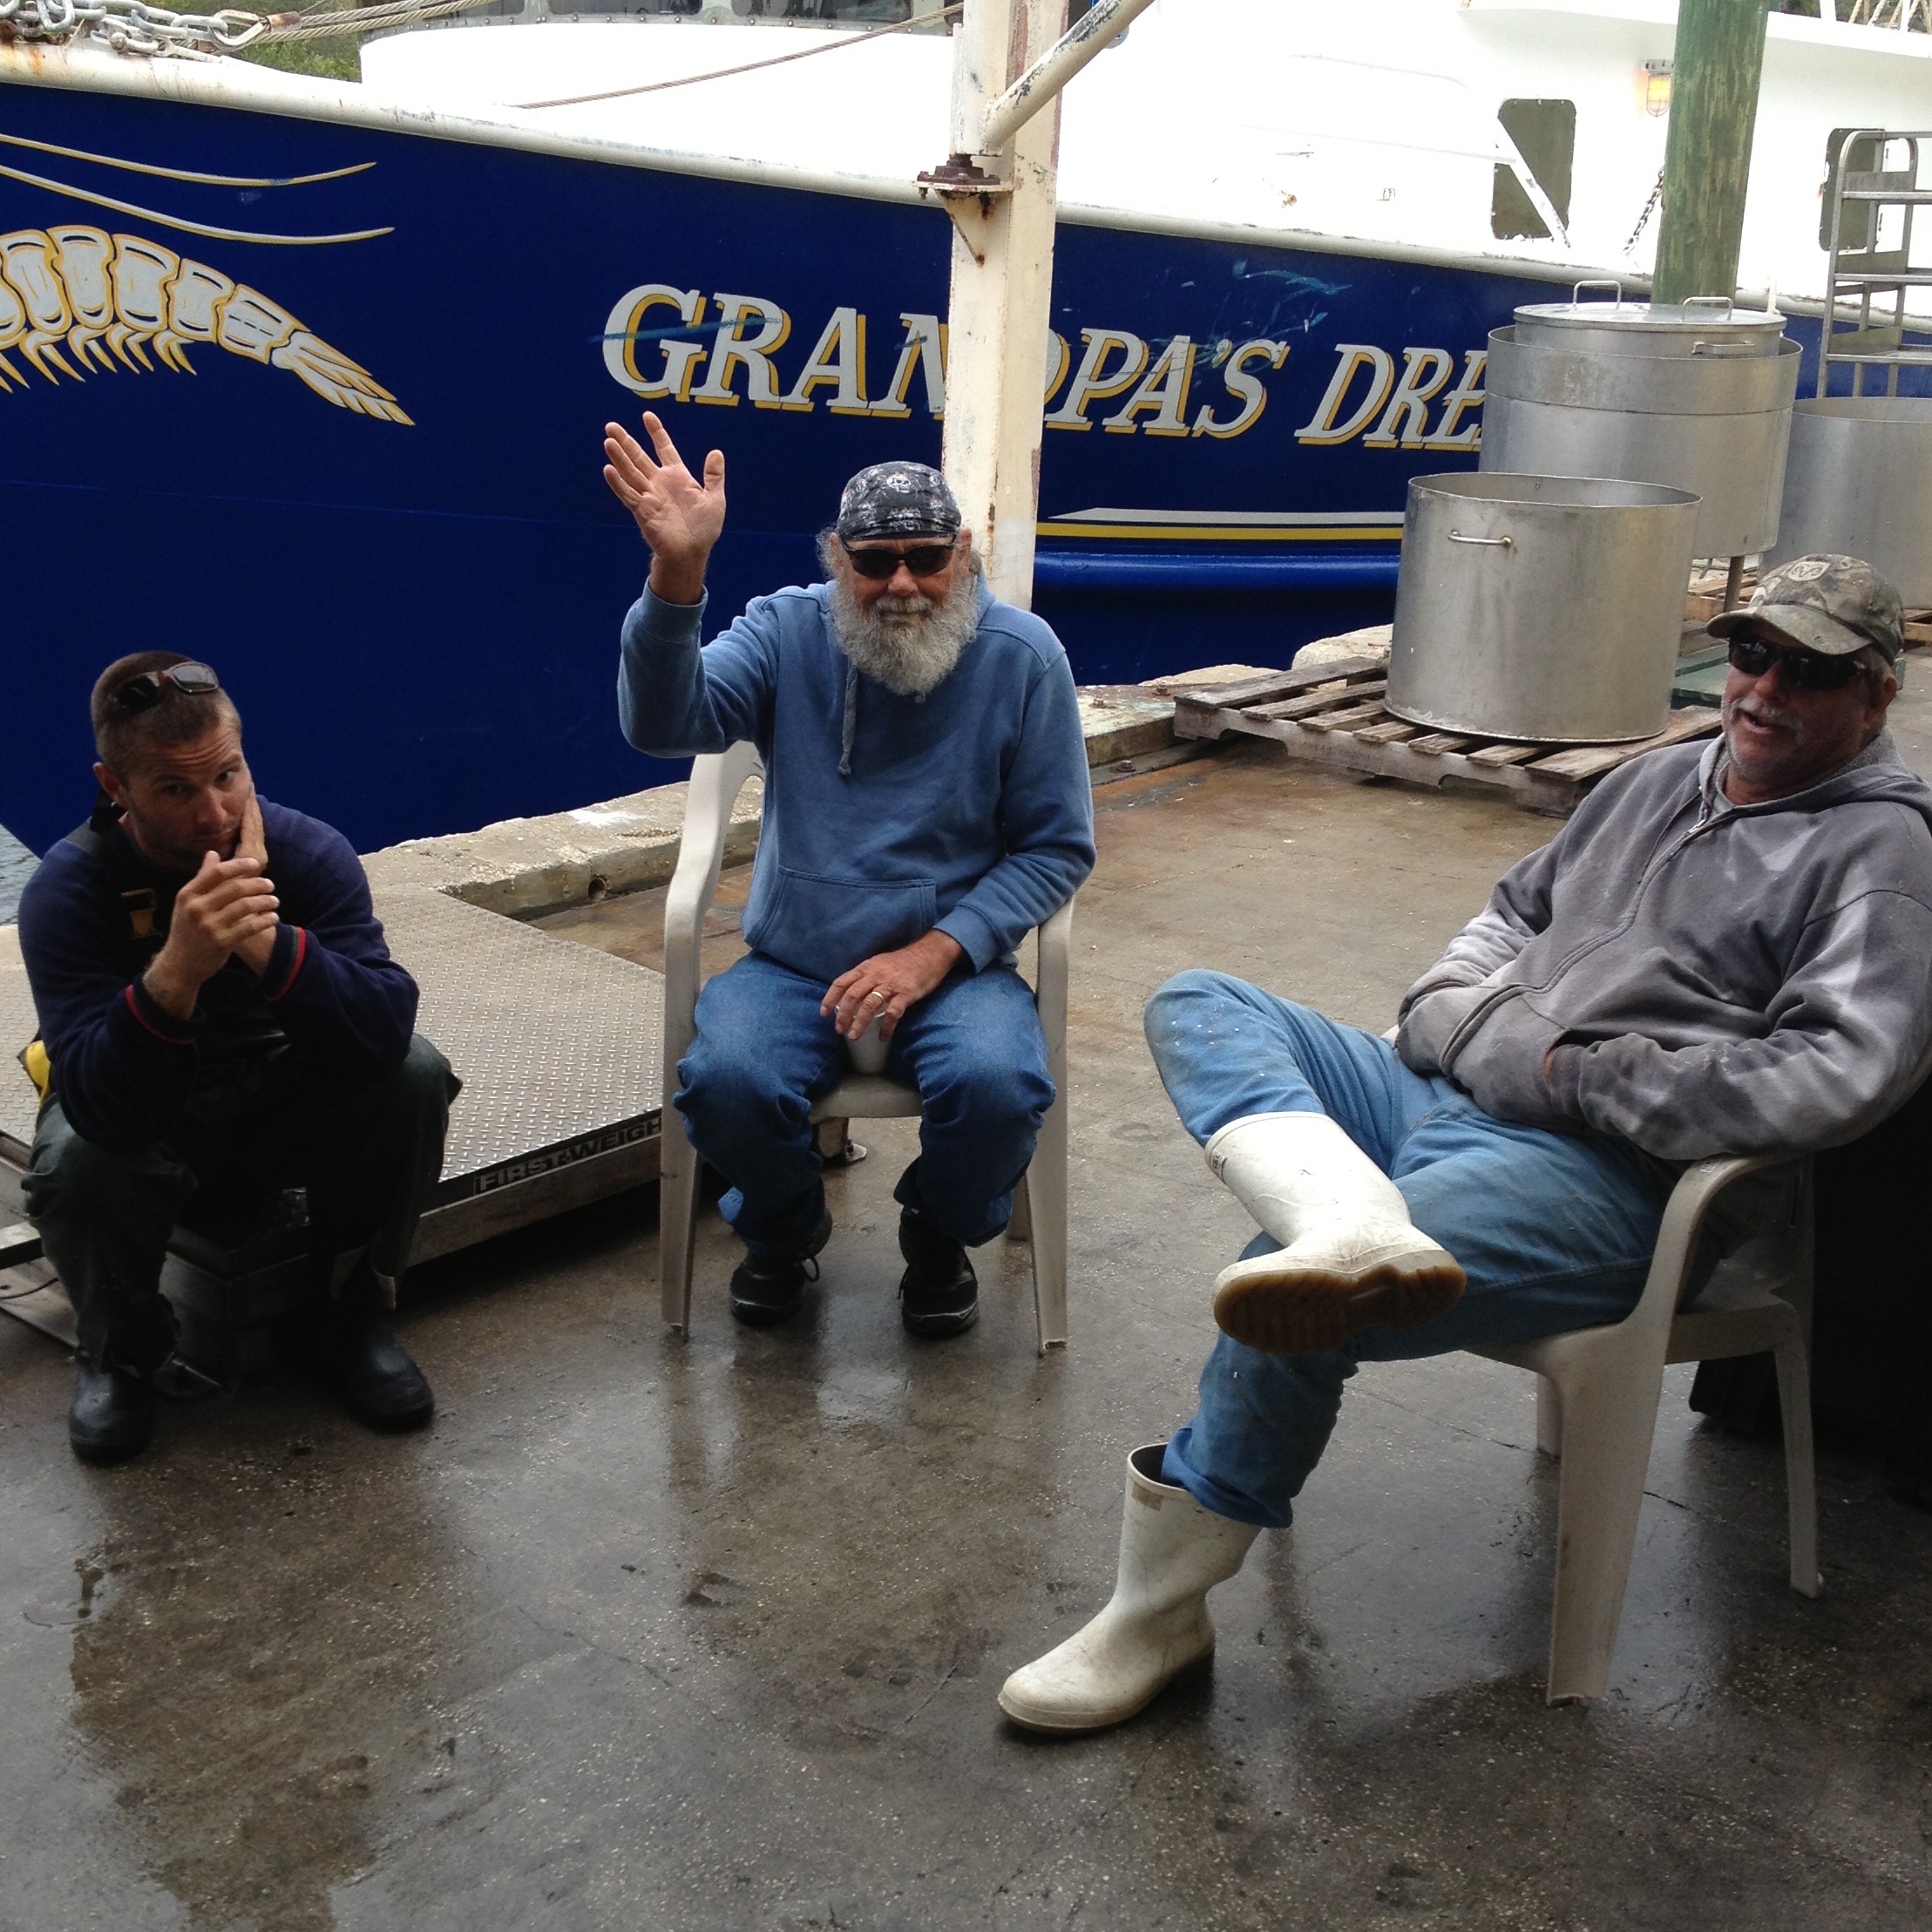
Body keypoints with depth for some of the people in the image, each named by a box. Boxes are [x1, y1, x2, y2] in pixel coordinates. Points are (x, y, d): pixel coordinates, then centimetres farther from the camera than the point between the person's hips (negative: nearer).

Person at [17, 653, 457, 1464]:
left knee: (414, 1074, -26)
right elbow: (101, 1109, -37)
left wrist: (266, 941, -49)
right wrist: (175, 974, -55)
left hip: (281, 1107, 2)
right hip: (139, 1118, -1)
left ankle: (351, 1314, -2)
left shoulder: (309, 851, -20)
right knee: (77, 1167, -35)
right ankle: (120, 1352, 0)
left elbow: (387, 1027, -33)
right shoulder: (67, 890, -25)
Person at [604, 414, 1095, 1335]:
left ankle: (941, 1234, 7)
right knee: (725, 1078, -28)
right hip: (794, 964, 1)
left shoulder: (1022, 655, -3)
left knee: (998, 1085, -30)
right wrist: (677, 574, -34)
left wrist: (934, 953, -14)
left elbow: (1058, 845, -2)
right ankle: (783, 1229, 9)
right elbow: (666, 723, -18)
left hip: (952, 965, 0)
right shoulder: (787, 630, -1)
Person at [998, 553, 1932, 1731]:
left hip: (1603, 1178, -8)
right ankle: (1350, 1222, -37)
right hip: (1445, 1096, 9)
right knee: (1197, 1004, -7)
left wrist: (1576, 1076, -14)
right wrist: (1465, 1015, 5)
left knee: (1286, 1306, -28)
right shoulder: (1660, 780, 22)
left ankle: (1158, 1616, -9)